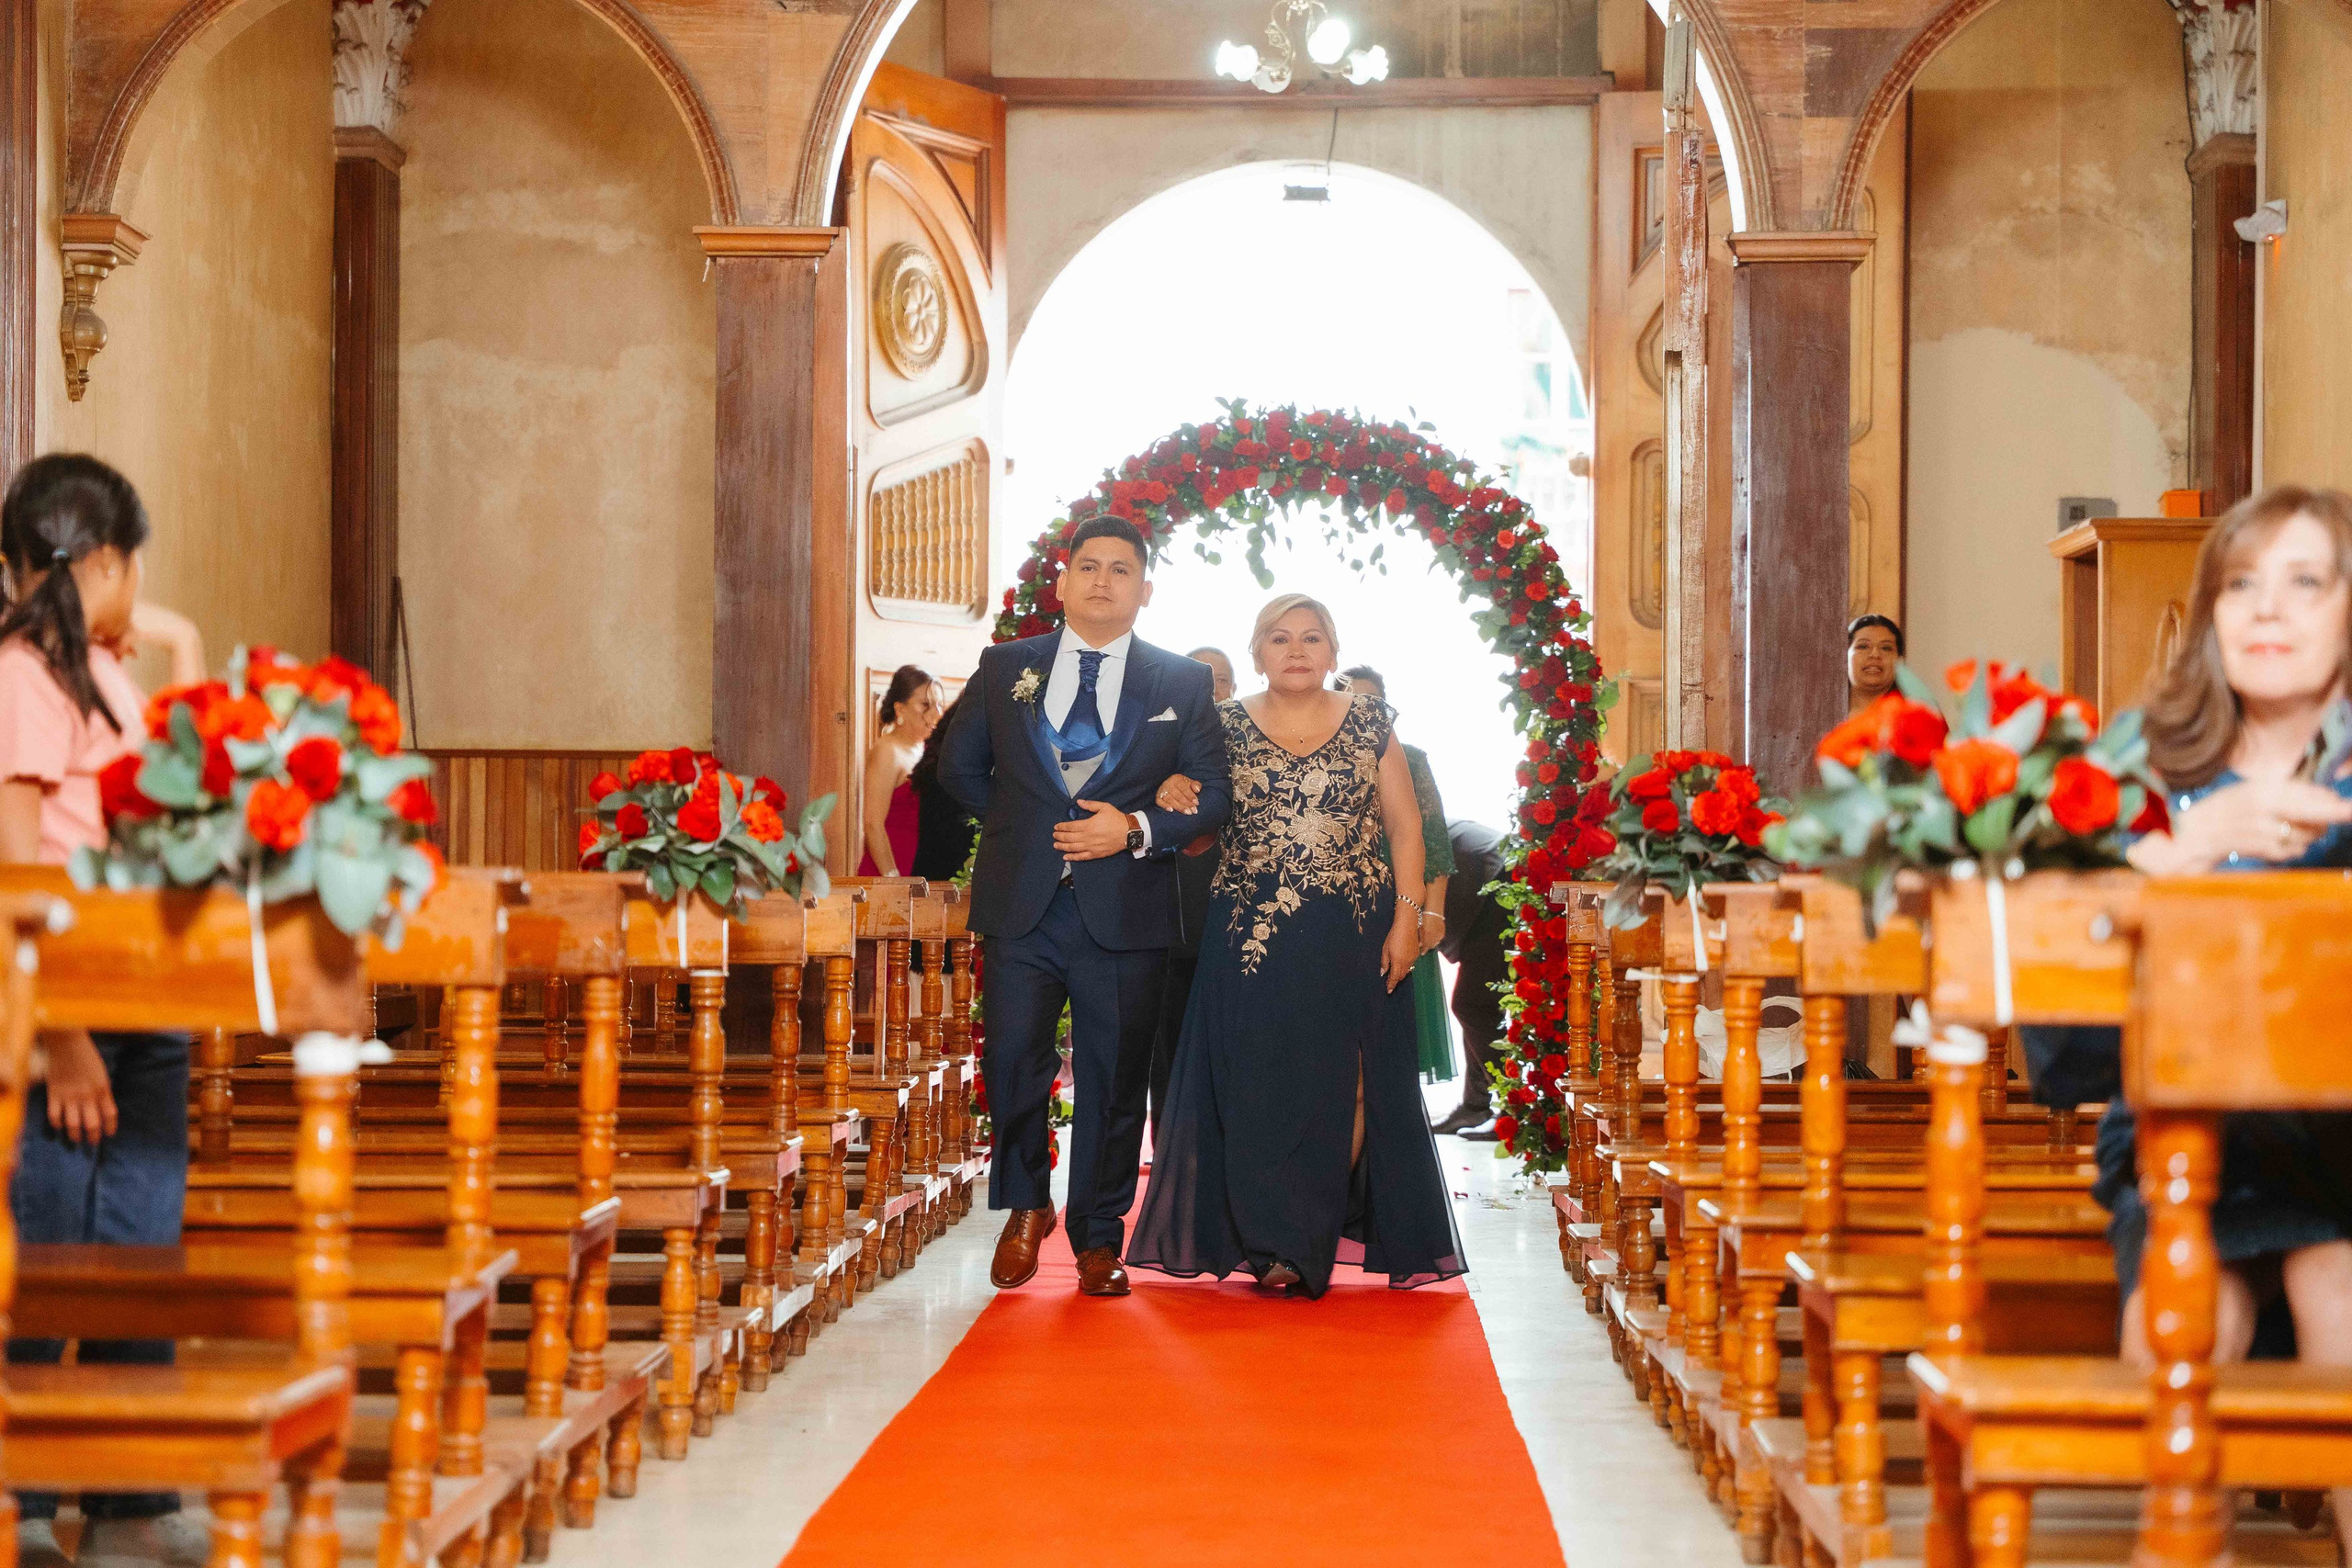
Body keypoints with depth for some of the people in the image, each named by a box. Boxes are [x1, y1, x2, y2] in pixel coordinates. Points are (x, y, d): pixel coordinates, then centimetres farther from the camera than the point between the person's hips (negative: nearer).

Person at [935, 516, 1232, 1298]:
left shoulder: (1182, 684, 7)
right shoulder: (1006, 668, 10)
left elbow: (1213, 794, 5)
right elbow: (958, 765, 19)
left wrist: (1136, 828, -11)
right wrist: (1019, 825, 7)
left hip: (1124, 912, 0)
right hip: (1021, 907, 1)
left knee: (1115, 1080, 4)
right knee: (1013, 1063, -6)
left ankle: (1098, 1240, 18)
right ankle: (1026, 1207, 18)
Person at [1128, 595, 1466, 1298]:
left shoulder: (1368, 723, 6)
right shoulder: (1227, 726, 6)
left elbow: (1404, 825, 6)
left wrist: (1407, 917, -4)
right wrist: (1174, 792, -14)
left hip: (1353, 936, 0)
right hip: (1253, 937, 0)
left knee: (1345, 1082, 1)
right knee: (1261, 1083, -3)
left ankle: (1324, 1233, 13)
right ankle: (1275, 1244, 2)